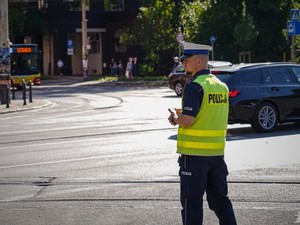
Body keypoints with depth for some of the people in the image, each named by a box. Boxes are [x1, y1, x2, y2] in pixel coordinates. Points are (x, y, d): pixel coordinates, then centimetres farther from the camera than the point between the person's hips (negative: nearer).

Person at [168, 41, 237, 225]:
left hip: (194, 153, -7)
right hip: (217, 152, 7)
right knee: (220, 198, 15)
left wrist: (175, 117, -1)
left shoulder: (194, 86, -15)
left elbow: (187, 121, -21)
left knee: (192, 201, 1)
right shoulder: (221, 85, 10)